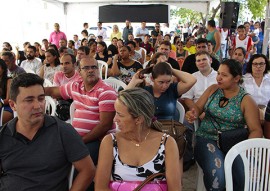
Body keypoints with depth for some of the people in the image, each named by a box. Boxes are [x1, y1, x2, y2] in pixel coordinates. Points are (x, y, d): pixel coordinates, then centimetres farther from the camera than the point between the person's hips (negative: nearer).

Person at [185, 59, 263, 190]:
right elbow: (198, 107, 11)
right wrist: (193, 113, -13)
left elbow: (256, 130, -3)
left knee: (244, 177, -26)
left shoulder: (246, 100, 0)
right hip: (207, 139, 1)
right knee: (216, 174, -29)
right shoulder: (213, 89, 9)